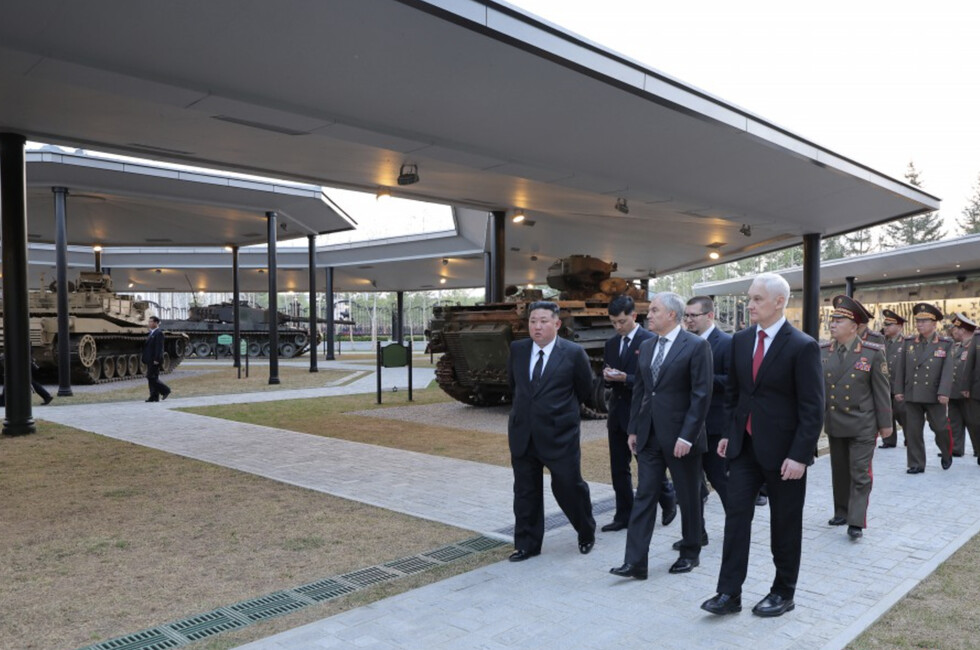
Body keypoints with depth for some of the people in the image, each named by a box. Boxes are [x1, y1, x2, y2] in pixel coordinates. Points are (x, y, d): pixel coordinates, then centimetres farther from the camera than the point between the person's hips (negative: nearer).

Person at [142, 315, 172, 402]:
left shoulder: (159, 333, -12)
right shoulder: (151, 333, 17)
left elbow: (159, 347, -19)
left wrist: (157, 359, -23)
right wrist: (146, 358, 19)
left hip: (155, 360, -10)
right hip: (150, 360, 10)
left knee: (152, 377, -11)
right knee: (151, 378, 8)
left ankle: (165, 390, 0)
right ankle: (154, 396, 9)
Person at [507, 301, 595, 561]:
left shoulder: (573, 353, -8)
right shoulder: (517, 349, 3)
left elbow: (585, 392, 5)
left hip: (560, 434, -4)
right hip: (523, 433, 4)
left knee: (570, 486, 5)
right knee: (525, 491, 10)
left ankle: (587, 534, 31)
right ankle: (527, 544, 23)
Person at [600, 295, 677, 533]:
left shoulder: (650, 341, -9)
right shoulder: (611, 344, 11)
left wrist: (626, 378, -23)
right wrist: (608, 377, -7)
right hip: (618, 413, 6)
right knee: (618, 468, 9)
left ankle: (668, 498, 32)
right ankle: (624, 516, 19)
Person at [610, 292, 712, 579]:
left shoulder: (696, 346, -10)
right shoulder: (646, 346, 10)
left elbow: (702, 394, -14)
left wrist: (687, 436, -18)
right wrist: (633, 429, 9)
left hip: (680, 436, -5)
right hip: (649, 435, 6)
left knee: (688, 498, 11)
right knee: (644, 497, 3)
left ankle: (690, 553, 29)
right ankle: (635, 562, 5)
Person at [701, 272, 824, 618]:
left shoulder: (802, 346, -14)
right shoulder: (741, 340, 4)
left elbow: (812, 407, -15)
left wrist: (799, 455, -18)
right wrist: (728, 433, 11)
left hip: (782, 449, -5)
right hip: (744, 445, 5)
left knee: (784, 524, 10)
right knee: (736, 515, 3)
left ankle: (783, 592, 27)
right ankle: (729, 593, 9)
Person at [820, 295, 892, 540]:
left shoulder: (873, 353, -9)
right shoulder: (822, 352, 0)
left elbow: (881, 390, -5)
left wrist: (885, 423, -3)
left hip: (862, 426, -4)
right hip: (834, 425, 4)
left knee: (860, 474, -1)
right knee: (839, 472, 15)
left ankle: (856, 522, 4)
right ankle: (841, 512, 28)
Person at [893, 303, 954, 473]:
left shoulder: (945, 344, -1)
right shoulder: (909, 342, 6)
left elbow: (947, 370, -9)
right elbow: (900, 368, 7)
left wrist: (944, 393, -18)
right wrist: (899, 390, 4)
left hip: (934, 396, -2)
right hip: (912, 395, 2)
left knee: (941, 428, 8)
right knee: (913, 431, 4)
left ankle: (947, 454, 36)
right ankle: (916, 464, 13)